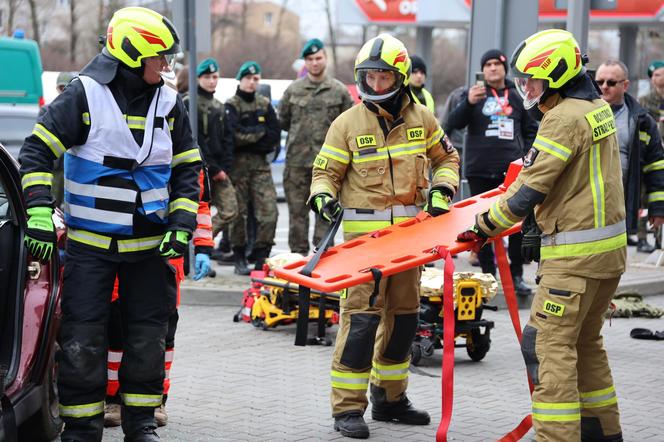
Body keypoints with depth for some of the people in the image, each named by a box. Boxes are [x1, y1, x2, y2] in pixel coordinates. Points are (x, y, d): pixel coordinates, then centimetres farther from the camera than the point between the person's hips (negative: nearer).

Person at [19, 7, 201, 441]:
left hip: (151, 244, 4)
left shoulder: (169, 103, 4)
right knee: (83, 340, -3)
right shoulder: (85, 96, -9)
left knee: (147, 339, 9)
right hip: (90, 243, -4)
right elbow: (38, 151, -7)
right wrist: (39, 212, -16)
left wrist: (182, 225, 0)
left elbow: (187, 169, 11)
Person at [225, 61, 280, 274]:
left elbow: (275, 135, 4)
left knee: (269, 210, -9)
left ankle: (261, 257, -3)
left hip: (261, 164, 3)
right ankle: (239, 259, 9)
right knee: (238, 213, -1)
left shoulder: (265, 104, 14)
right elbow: (235, 135, -13)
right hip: (237, 165, -3)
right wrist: (261, 131, -5)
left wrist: (249, 139, -6)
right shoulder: (231, 105, 2)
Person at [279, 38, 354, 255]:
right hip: (297, 159, 1)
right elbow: (282, 120, 18)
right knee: (297, 210, 3)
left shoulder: (339, 91, 5)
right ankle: (298, 253, 9)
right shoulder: (293, 90, 8)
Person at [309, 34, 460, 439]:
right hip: (364, 233, -4)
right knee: (362, 315, -11)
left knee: (403, 314, 13)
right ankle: (348, 408, -4)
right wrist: (322, 195, -19)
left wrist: (442, 189, 1)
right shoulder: (347, 124, -4)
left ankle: (389, 398, 29)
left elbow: (446, 158, 19)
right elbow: (325, 171, 1)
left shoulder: (421, 119, 5)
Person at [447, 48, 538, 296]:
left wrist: (526, 156, 4)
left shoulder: (517, 97, 11)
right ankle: (488, 274, 13)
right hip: (480, 170, -1)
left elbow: (530, 130, 20)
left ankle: (516, 275, 8)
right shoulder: (475, 94, 4)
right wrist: (468, 103, -27)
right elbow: (454, 124, -9)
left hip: (512, 170, 1)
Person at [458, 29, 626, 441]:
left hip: (575, 253, -10)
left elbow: (532, 188, -18)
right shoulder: (598, 107, 11)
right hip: (610, 246, 10)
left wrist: (485, 227, -9)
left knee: (548, 344, -8)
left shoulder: (563, 118, -18)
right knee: (586, 341, 20)